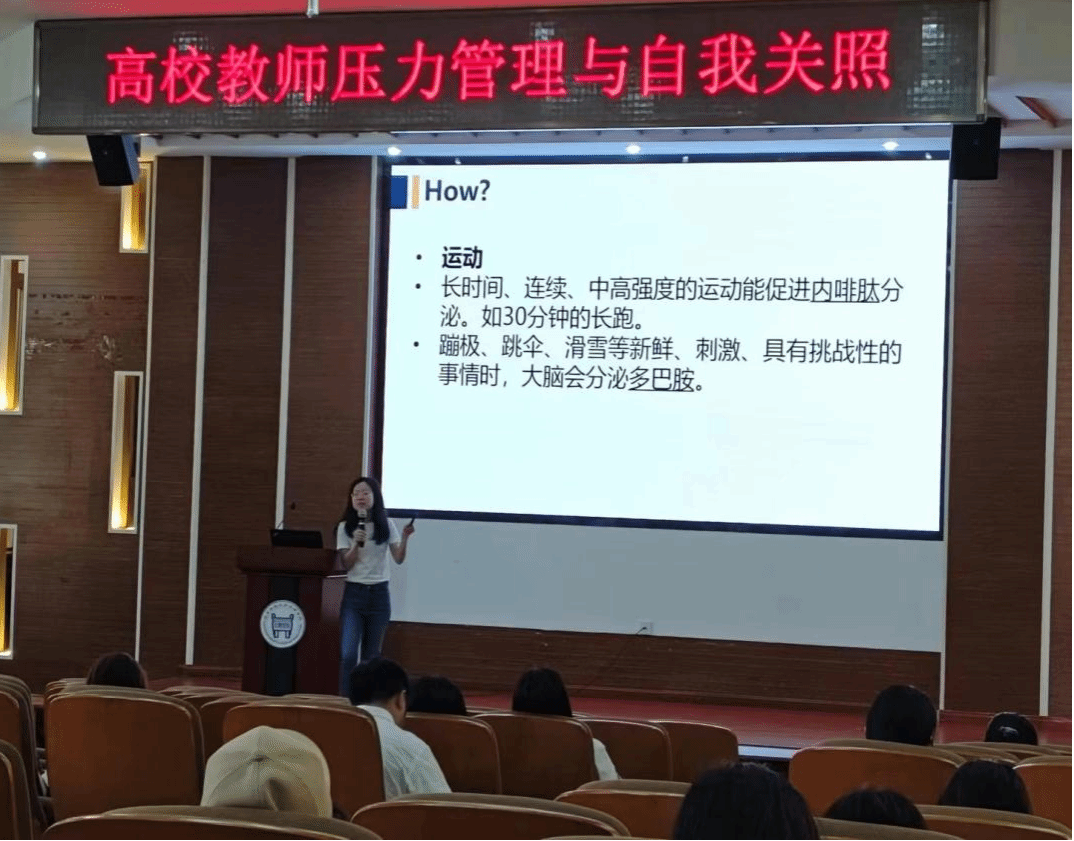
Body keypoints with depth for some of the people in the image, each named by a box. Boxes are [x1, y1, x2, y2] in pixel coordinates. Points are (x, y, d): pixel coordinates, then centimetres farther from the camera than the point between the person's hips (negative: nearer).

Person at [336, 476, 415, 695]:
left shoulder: (386, 526, 3)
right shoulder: (345, 527, 1)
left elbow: (399, 559, -2)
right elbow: (346, 564, -4)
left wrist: (404, 538, -20)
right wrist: (356, 544, -21)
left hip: (379, 594, 1)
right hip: (354, 593, -1)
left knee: (371, 656, 6)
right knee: (348, 654, -13)